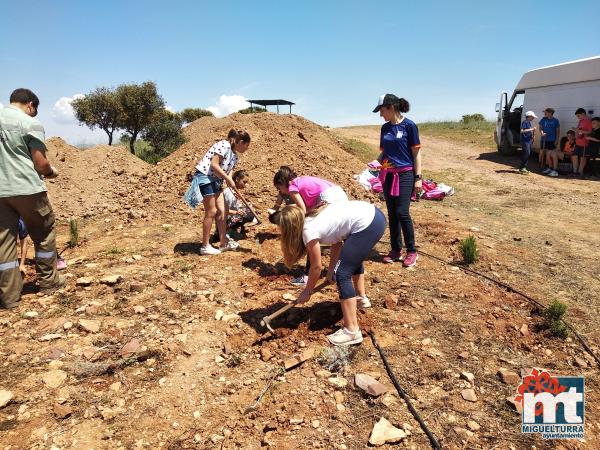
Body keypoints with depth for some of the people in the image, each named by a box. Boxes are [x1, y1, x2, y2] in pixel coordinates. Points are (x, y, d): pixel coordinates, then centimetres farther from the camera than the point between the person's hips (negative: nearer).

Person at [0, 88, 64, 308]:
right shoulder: (31, 124, -7)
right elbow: (41, 165, -9)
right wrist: (52, 172, 11)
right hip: (27, 189, -5)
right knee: (44, 235, 13)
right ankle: (48, 282, 23)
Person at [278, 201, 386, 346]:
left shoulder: (308, 231, -9)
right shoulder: (315, 218, 14)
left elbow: (316, 267, 0)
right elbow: (337, 242, 19)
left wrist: (307, 292, 12)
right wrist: (331, 270, 20)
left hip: (367, 225, -10)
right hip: (373, 214, 10)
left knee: (342, 274, -5)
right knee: (353, 259, 32)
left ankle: (352, 331, -3)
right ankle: (360, 297, 53)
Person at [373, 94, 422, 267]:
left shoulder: (409, 125, -7)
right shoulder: (385, 128, 9)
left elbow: (416, 153, -6)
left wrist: (418, 177, -10)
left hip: (405, 175, -6)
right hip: (388, 175, 6)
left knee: (402, 212, -11)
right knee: (392, 213, 8)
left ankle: (412, 251, 5)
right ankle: (396, 250, 18)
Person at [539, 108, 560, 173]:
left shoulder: (555, 120, -3)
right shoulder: (543, 119, 4)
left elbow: (558, 131, 0)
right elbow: (540, 127, 9)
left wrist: (557, 140, -5)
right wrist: (542, 133, -13)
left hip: (552, 140, -3)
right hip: (544, 139, 3)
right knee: (541, 152, 5)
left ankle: (549, 167, 6)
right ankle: (540, 166, 17)